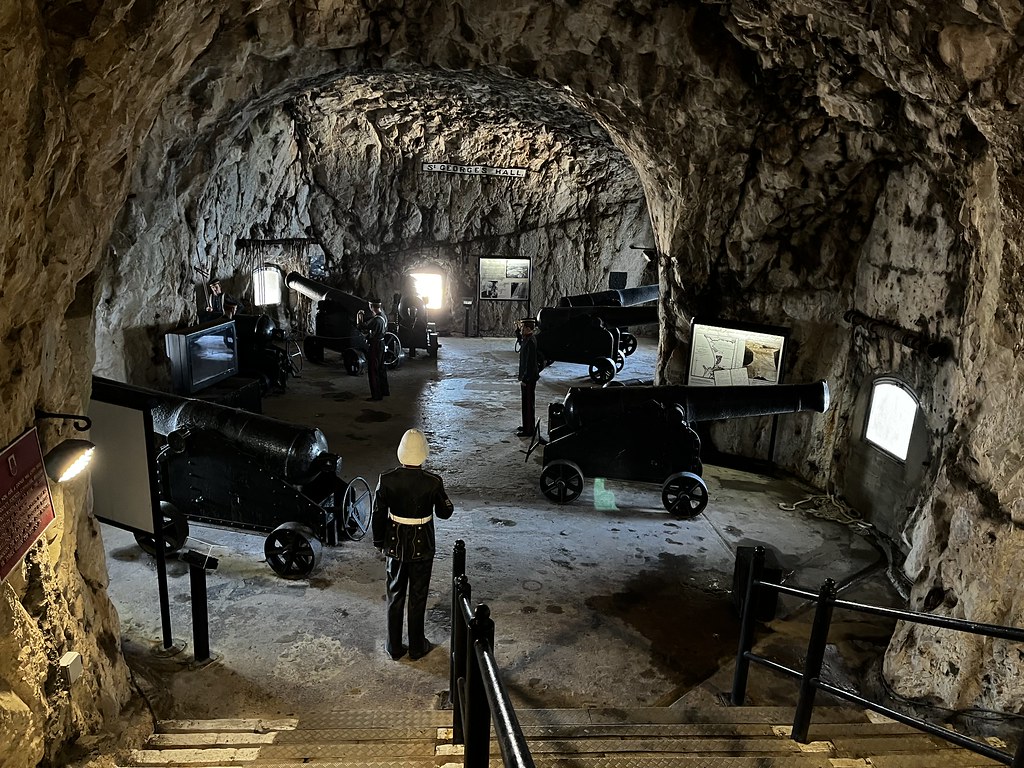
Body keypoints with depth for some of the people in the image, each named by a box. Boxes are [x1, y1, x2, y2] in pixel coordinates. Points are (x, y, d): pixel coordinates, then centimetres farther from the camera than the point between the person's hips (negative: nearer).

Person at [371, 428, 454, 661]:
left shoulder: (387, 480, -16)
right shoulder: (433, 482, -20)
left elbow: (378, 516, -8)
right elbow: (444, 512, -5)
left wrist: (379, 543, 7)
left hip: (395, 546, 1)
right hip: (422, 547, -1)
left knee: (395, 596, 17)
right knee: (418, 597, 14)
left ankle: (394, 647, 28)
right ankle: (417, 647, 27)